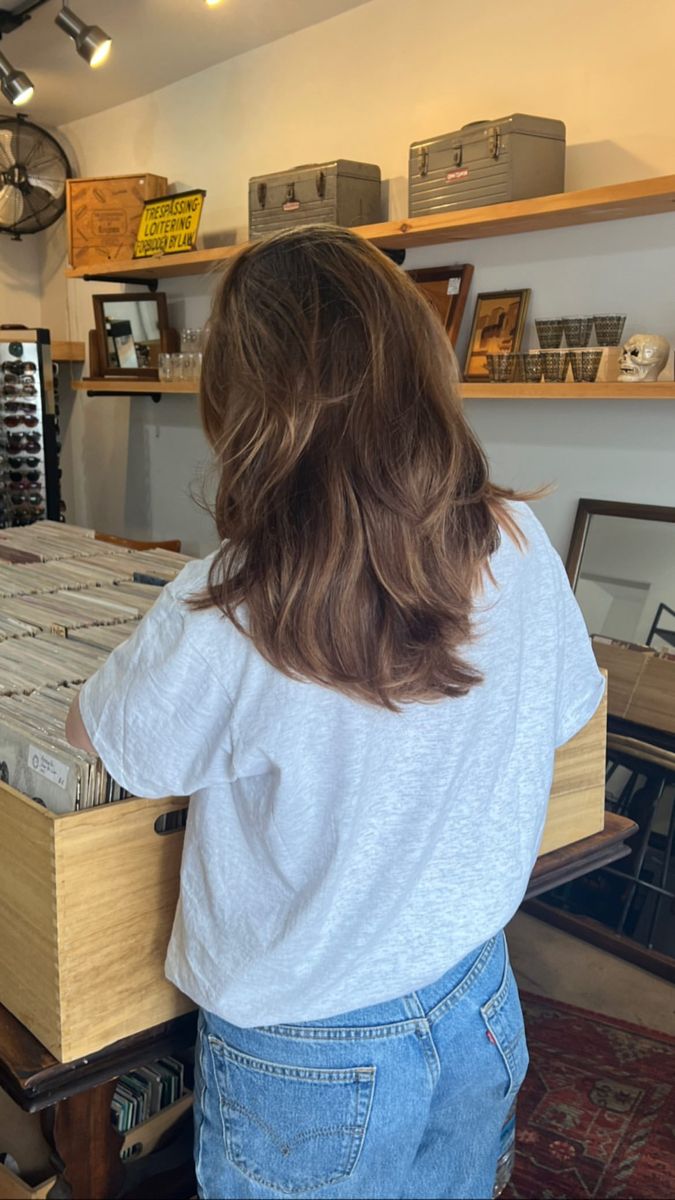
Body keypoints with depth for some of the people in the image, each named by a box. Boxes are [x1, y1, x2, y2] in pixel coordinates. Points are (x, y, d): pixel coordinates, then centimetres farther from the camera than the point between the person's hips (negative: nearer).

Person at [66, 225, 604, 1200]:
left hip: (310, 1066, -3)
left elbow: (92, 733, -10)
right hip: (480, 1015, 4)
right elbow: (569, 708, 3)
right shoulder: (520, 546, -16)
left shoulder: (223, 618, -30)